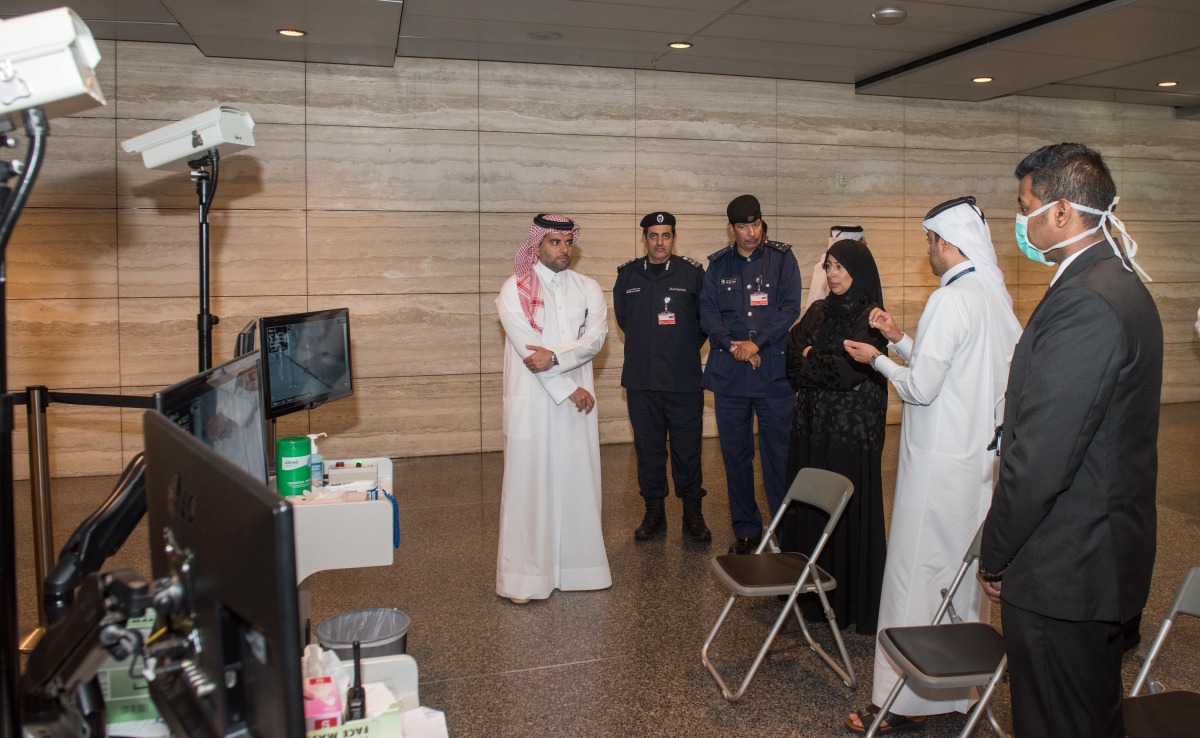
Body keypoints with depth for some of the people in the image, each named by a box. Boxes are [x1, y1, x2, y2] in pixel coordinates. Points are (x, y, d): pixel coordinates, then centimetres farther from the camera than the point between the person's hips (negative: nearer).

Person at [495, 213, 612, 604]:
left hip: (577, 401, 3)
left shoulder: (588, 288, 10)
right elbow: (526, 347, -9)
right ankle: (525, 575, 4)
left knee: (578, 481, 6)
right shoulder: (515, 290, 0)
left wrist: (555, 357, -20)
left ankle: (577, 566, 17)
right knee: (528, 484, -2)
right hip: (532, 401, -3)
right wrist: (568, 389, -11)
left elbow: (595, 338, -4)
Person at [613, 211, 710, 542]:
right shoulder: (627, 274, 8)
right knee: (648, 447, 8)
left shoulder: (692, 272, 1)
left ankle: (692, 512, 15)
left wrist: (687, 348, 8)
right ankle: (654, 512, 19)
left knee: (688, 447, 2)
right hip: (641, 379, 2)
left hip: (684, 379, -2)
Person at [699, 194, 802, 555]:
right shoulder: (718, 265, 10)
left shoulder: (782, 258, 5)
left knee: (779, 453, -2)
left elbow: (790, 308, -4)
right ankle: (745, 530, 20)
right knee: (735, 454, 8)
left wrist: (756, 343, -11)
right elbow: (707, 313, 3)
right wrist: (735, 346, -11)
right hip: (728, 373, 2)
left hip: (773, 372, -2)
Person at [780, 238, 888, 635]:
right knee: (808, 506, 8)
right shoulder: (818, 311, 13)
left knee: (847, 510, -2)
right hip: (811, 424, 6)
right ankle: (811, 589, 20)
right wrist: (829, 369, -11)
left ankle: (850, 600, 10)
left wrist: (811, 359, -3)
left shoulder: (870, 317, -7)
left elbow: (851, 370, -17)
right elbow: (792, 354, 4)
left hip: (851, 428, -6)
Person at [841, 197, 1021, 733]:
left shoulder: (950, 301, -18)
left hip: (940, 462, -9)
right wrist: (899, 339, 17)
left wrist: (877, 360, -2)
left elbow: (921, 387, -17)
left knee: (917, 572, -1)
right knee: (963, 570, 17)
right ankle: (962, 685, 30)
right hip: (981, 455, 9)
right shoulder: (996, 297, 10)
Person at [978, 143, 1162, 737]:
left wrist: (995, 553, -12)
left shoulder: (1084, 304, -24)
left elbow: (1041, 456, -26)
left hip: (1063, 570, -10)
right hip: (1104, 555, 10)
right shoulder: (1121, 285, 9)